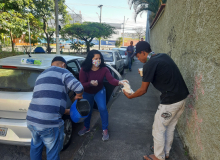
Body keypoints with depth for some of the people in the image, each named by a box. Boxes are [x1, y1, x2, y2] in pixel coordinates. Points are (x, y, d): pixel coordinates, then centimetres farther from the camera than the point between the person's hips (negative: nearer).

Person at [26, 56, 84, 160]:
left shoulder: (41, 75, 22)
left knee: (36, 147, 30)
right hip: (49, 123, -8)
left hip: (31, 120, 8)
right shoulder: (62, 72, -4)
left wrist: (66, 111, 30)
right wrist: (78, 96, 3)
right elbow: (78, 87, -21)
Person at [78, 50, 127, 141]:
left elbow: (111, 80, -35)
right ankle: (86, 127, 39)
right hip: (87, 93, 1)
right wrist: (90, 83, -46)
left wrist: (120, 82, -56)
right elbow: (82, 84, -25)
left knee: (102, 108, -15)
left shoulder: (104, 69, -23)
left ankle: (105, 130, 6)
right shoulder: (84, 70, -23)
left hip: (99, 91, -1)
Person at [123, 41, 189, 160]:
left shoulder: (149, 64, -16)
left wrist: (129, 96, 6)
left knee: (158, 128, 11)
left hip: (170, 101, -9)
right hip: (182, 97, 9)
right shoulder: (163, 56, 8)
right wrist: (145, 74, 16)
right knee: (170, 127, 24)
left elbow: (143, 90, -10)